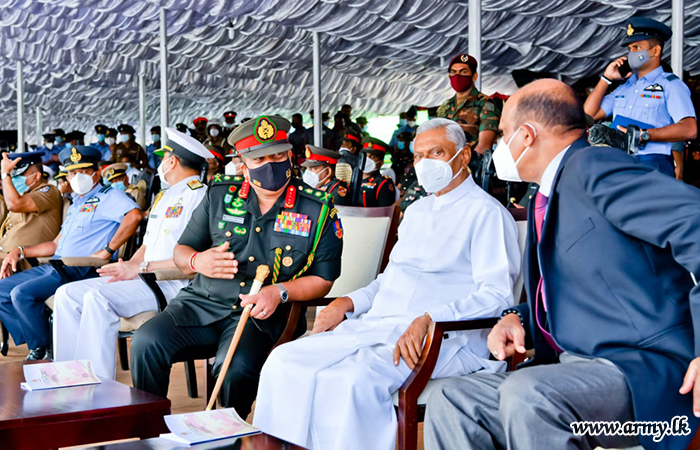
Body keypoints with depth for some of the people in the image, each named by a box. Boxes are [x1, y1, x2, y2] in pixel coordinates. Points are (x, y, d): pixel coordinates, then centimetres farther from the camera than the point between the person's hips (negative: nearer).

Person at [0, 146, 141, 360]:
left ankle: (46, 350, -7)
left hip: (81, 270, -10)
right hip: (56, 267, 10)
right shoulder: (76, 204, 25)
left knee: (22, 293, -25)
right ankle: (34, 346, 6)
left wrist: (107, 250, -25)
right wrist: (20, 252, 17)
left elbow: (134, 215, -26)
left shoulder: (107, 196, -4)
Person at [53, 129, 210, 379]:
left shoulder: (200, 197, -9)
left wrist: (140, 268, -16)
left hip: (174, 285, -10)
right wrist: (126, 267, 4)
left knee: (99, 297, -30)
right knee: (67, 294, -1)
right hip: (146, 280, 10)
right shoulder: (164, 197, 23)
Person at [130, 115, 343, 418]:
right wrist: (197, 261, -9)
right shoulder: (220, 195, 9)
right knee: (147, 342, -23)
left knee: (236, 368, -33)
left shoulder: (317, 210, 2)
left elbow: (323, 279, 2)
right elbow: (181, 251, 16)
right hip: (202, 303, 3)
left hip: (262, 317, -3)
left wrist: (280, 292, -16)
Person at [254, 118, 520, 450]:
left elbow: (497, 295, -12)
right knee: (284, 361, -12)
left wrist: (428, 320, -24)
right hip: (378, 324, 8)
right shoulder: (417, 211, 25)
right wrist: (349, 302, 11)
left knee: (352, 378, -35)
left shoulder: (486, 213, -2)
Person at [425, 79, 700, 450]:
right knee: (450, 405, -1)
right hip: (574, 369, 9)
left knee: (526, 396, -34)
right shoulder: (544, 203, 20)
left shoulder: (592, 167, -10)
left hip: (643, 368, -9)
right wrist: (516, 318, 6)